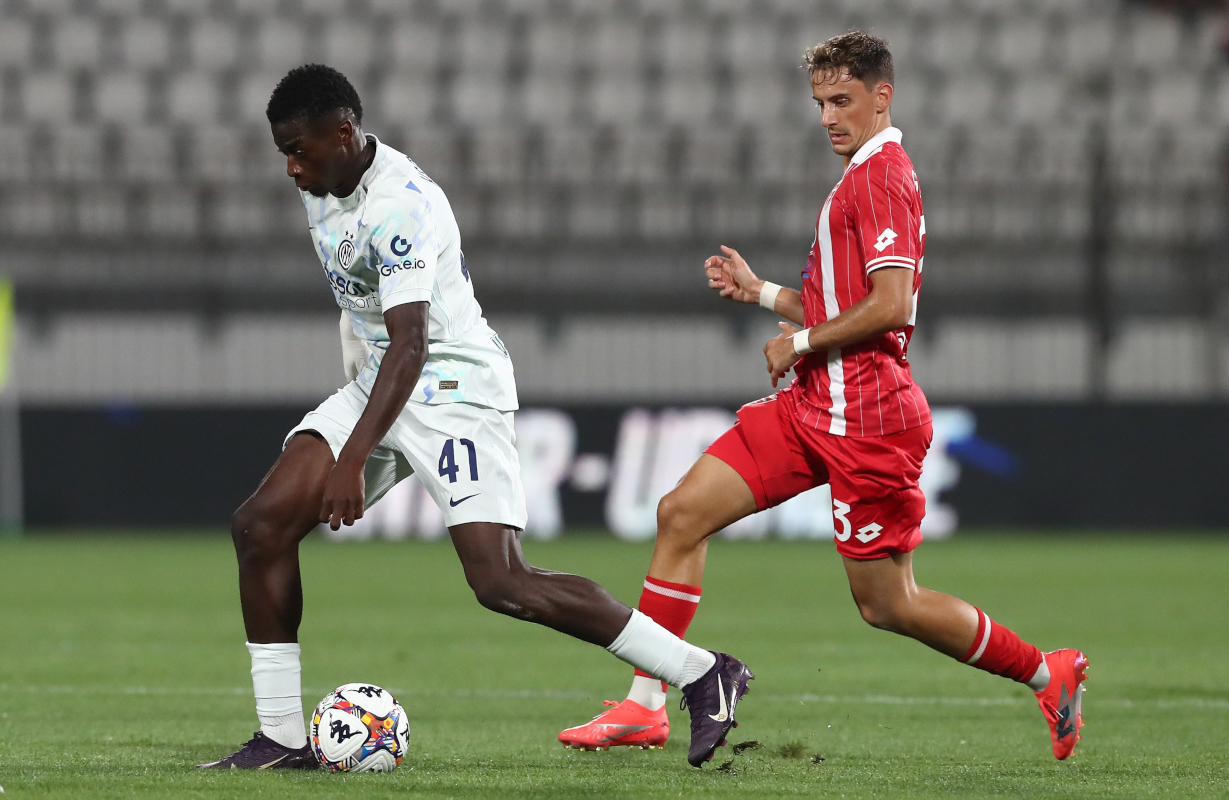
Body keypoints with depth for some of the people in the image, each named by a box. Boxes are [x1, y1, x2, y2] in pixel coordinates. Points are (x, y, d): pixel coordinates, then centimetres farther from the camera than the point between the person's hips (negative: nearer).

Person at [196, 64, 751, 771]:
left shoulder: (400, 206, -24)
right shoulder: (322, 187, 6)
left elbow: (410, 345, -31)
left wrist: (352, 460, -38)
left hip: (456, 387, -9)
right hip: (379, 385, 9)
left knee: (501, 584, -18)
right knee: (261, 526, -4)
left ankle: (704, 674, -9)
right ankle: (281, 738, 1)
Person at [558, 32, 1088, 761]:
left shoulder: (881, 176, -13)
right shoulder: (864, 177, 20)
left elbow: (890, 306, -24)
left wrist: (801, 341, -12)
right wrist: (761, 291, 18)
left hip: (868, 420, -10)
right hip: (814, 408, 10)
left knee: (888, 605, -3)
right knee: (683, 513, 0)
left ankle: (1047, 674, 15)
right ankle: (646, 706, 2)